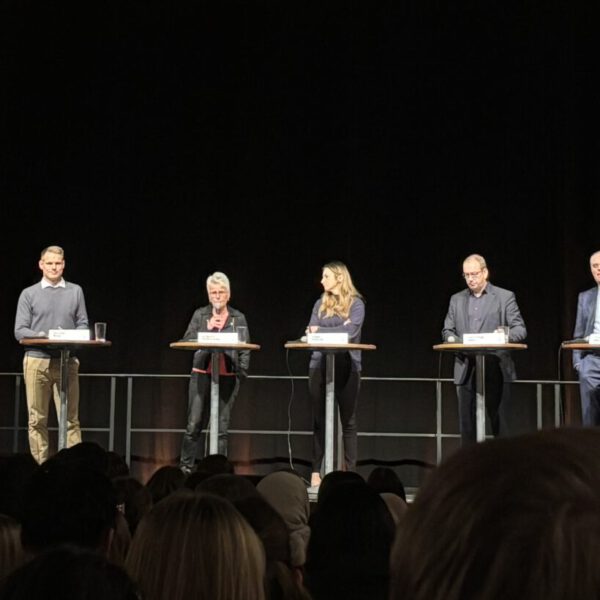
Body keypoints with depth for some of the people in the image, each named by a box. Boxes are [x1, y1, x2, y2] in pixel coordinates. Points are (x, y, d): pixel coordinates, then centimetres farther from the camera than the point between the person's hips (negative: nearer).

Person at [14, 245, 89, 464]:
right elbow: (20, 331, 2)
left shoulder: (75, 291, 13)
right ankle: (40, 465, 7)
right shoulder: (29, 294, 8)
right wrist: (40, 336, -17)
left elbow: (83, 325, 10)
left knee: (70, 419, -2)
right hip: (36, 361, -1)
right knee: (37, 419, 1)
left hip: (67, 362, 1)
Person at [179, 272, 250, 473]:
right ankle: (185, 467, 9)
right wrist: (207, 328, -11)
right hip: (201, 374, 0)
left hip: (228, 377, 0)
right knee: (193, 425, -1)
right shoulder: (200, 315, 9)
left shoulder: (238, 318, 8)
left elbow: (245, 349, 5)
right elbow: (187, 340, 1)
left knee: (222, 427, 3)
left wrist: (242, 374, -5)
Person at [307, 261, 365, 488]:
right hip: (320, 365, 3)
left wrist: (321, 331, -6)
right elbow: (311, 332, 3)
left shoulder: (355, 303, 1)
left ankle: (351, 472, 7)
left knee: (348, 420, 3)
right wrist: (338, 330, -10)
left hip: (347, 366, -3)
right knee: (319, 420, 4)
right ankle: (316, 471, 8)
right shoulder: (320, 304, 13)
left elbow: (351, 331, -14)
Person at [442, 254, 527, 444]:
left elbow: (520, 329, -1)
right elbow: (447, 330, 15)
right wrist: (451, 339, -9)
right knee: (467, 420, 2)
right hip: (466, 369, 3)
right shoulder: (456, 300, 15)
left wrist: (505, 336, -22)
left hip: (494, 367, -3)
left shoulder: (505, 297, 5)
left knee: (498, 419, -2)